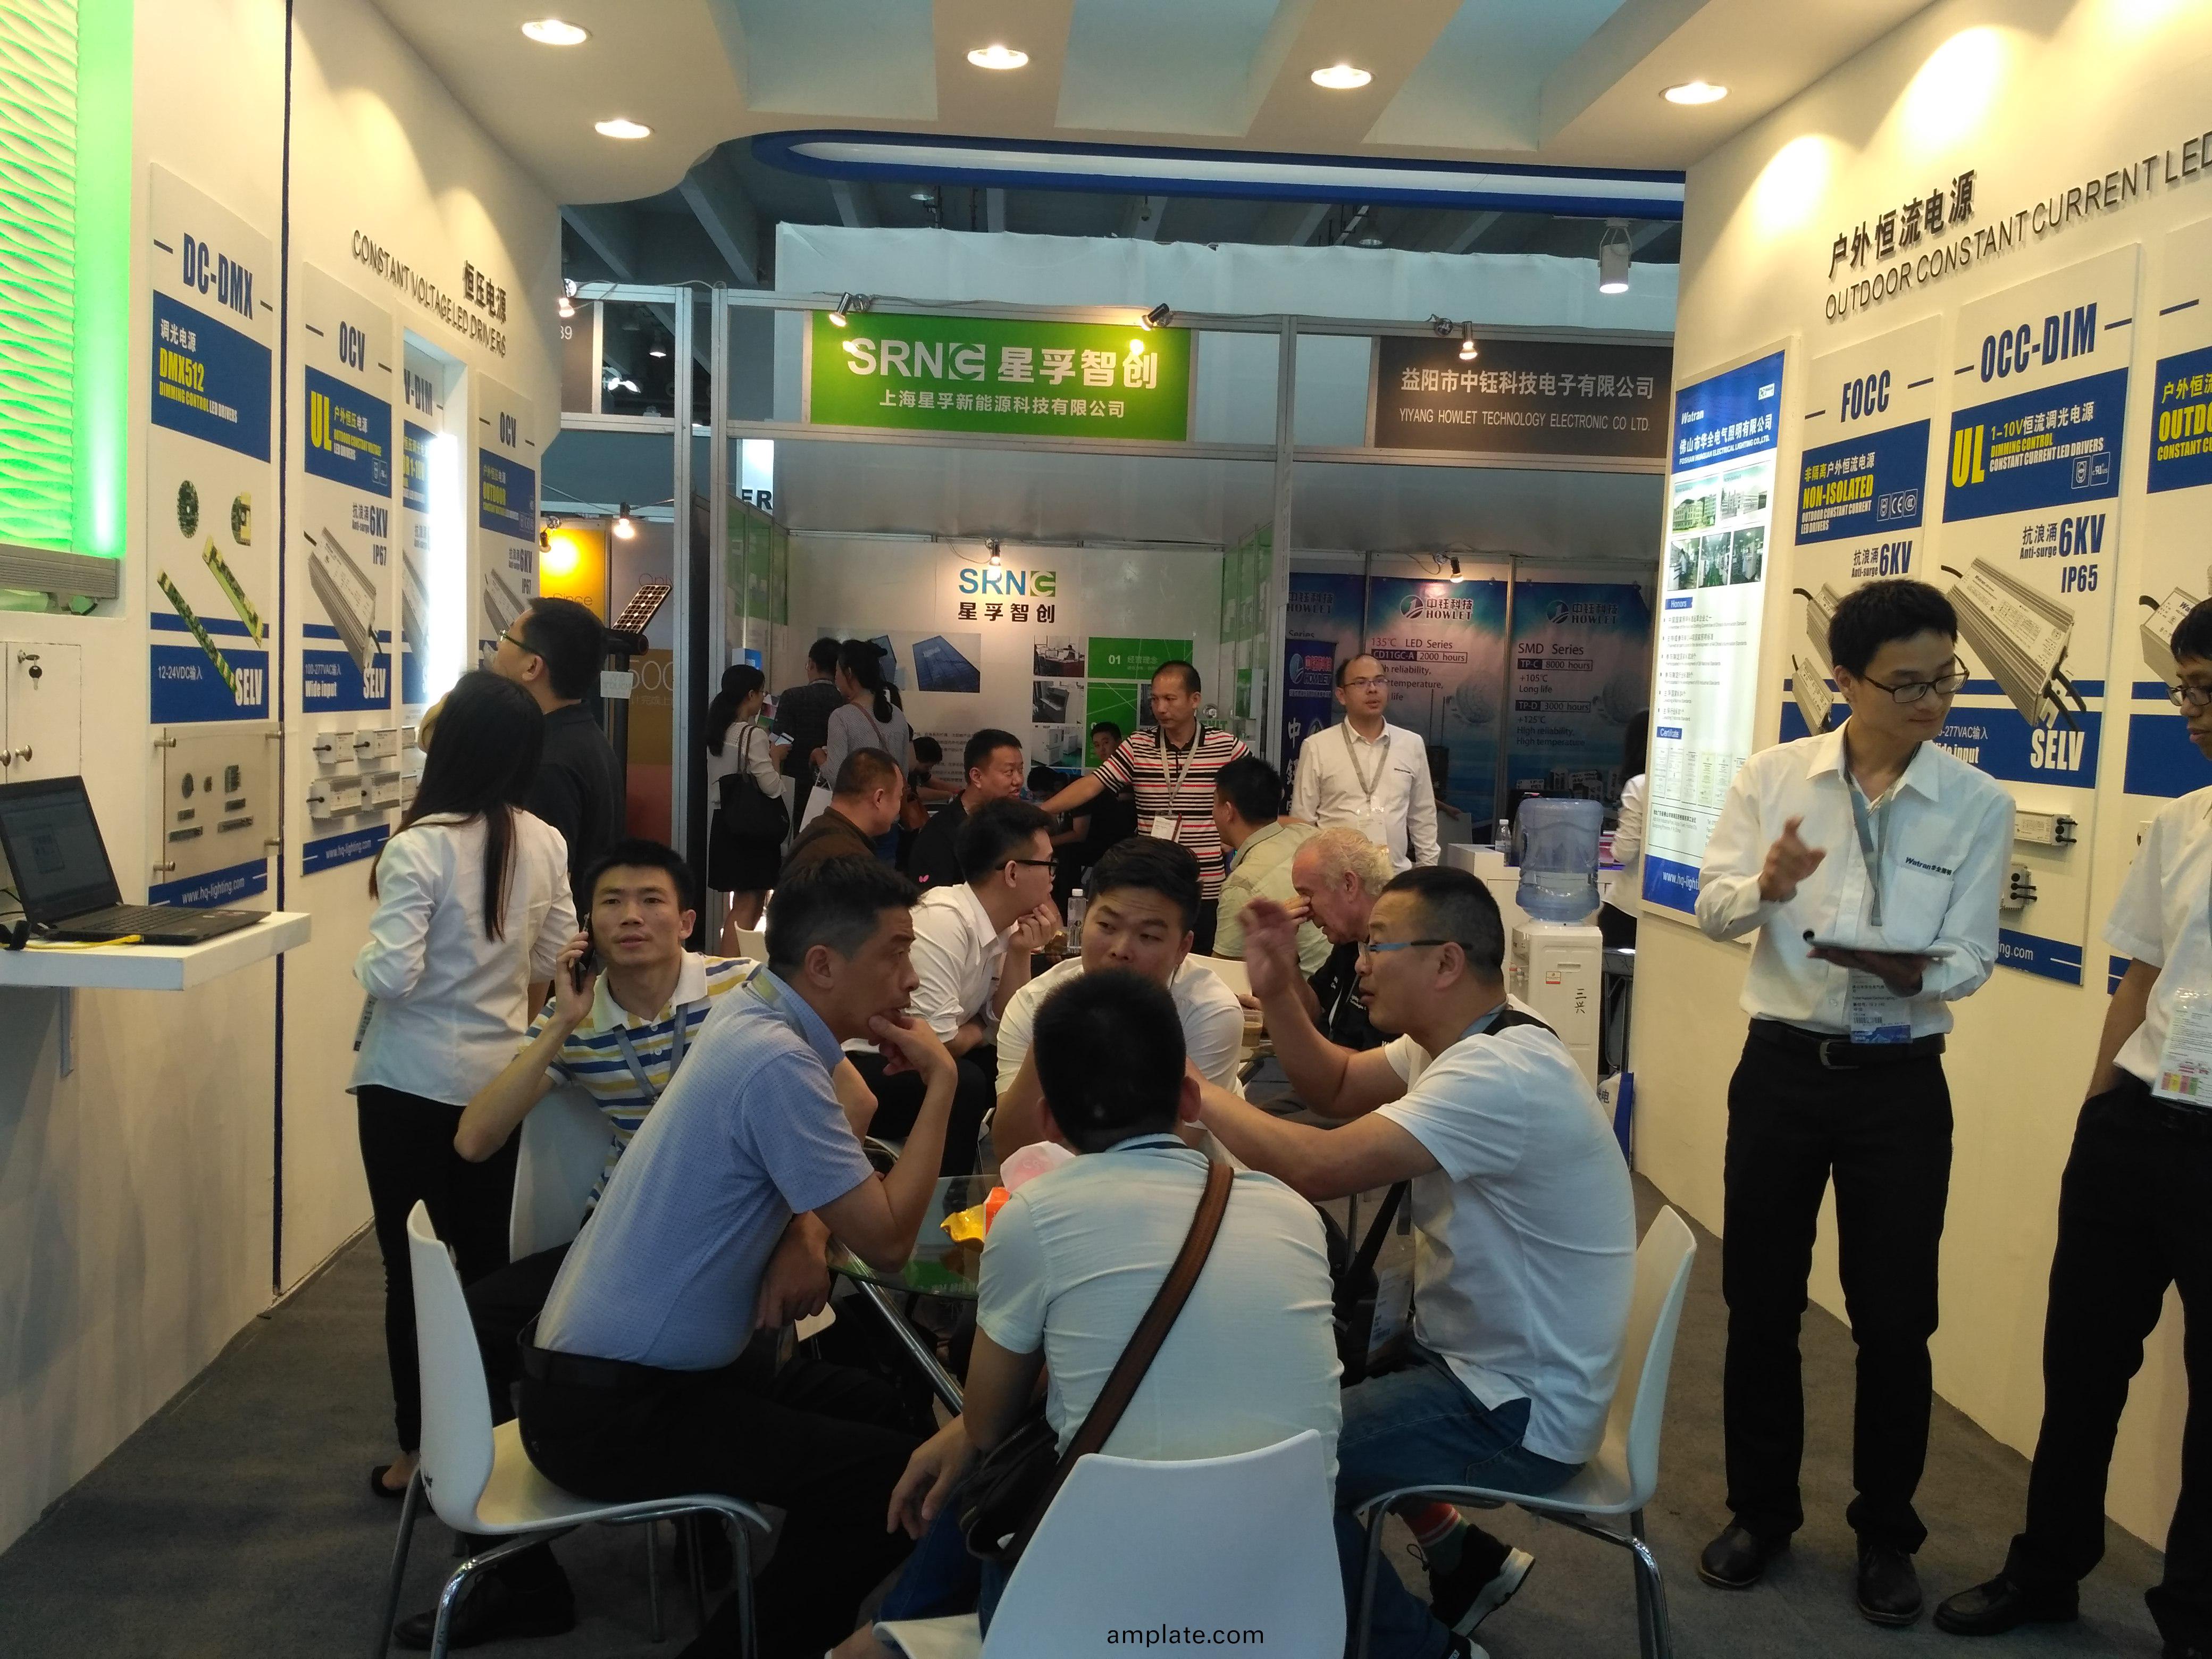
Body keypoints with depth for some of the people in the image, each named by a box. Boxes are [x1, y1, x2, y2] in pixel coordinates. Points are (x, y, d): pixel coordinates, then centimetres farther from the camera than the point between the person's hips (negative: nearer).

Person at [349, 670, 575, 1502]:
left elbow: (392, 977, -22)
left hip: (412, 1083, -5)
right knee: (487, 1258, 16)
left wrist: (366, 956, -2)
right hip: (501, 1079, 5)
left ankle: (421, 1450, 17)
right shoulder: (546, 845, -3)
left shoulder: (419, 846, -20)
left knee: (412, 1267, 7)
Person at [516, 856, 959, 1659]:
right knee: (895, 1474, -12)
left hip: (612, 1366, 10)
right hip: (611, 1411, -9)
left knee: (873, 1405, 14)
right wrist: (940, 1081, -14)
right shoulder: (776, 1062, -25)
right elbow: (887, 1241, -21)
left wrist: (805, 1239, -5)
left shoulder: (757, 1016, 4)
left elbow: (807, 1166, 17)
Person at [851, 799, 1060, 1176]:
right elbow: (937, 1042, -26)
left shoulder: (1005, 922, 1)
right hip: (865, 1063, -8)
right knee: (964, 1084, -29)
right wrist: (977, 1030, -5)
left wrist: (1020, 953, -9)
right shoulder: (942, 922, -25)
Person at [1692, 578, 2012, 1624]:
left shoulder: (1979, 806, -3)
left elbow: (1970, 961, -5)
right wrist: (1767, 884, -30)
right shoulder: (1773, 776, -2)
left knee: (1894, 1316, 9)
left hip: (1899, 1080, 0)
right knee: (1761, 1302, 11)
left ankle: (1886, 1534, 31)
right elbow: (1712, 908, -7)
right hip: (1782, 1066, 1)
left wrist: (1911, 971, -28)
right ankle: (1761, 1510, 31)